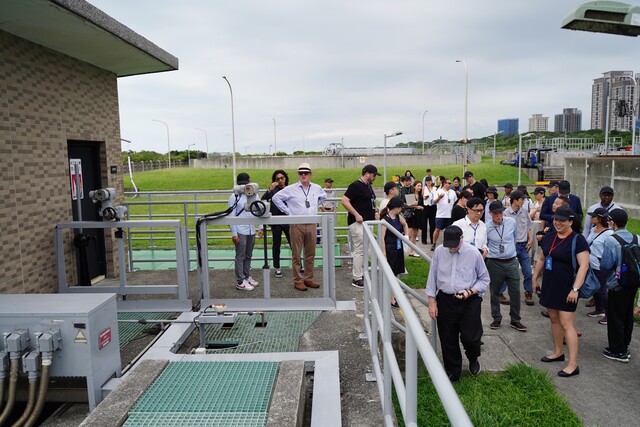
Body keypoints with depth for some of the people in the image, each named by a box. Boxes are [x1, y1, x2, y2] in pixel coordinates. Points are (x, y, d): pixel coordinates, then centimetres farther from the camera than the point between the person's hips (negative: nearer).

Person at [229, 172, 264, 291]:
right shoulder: (234, 197, -4)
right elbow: (232, 216, -7)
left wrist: (260, 227, 8)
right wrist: (234, 233, -11)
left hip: (251, 231, 5)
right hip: (240, 231, -5)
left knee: (248, 256, 15)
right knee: (240, 257, 0)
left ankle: (247, 276, 28)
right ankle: (240, 282, 6)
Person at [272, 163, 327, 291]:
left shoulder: (317, 188, 8)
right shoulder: (290, 189, -4)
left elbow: (323, 196, 28)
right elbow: (276, 198, 2)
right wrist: (287, 211, -1)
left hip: (312, 225, 4)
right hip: (296, 225, -4)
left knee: (310, 254, 10)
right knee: (296, 255, 1)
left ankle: (309, 279, 22)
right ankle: (298, 280, 10)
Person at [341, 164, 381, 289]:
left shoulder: (368, 186, 15)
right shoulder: (356, 185, -13)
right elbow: (345, 201, -21)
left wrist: (375, 211, 10)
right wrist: (356, 215, -23)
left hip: (367, 221, 10)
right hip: (358, 222, -10)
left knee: (363, 250, 15)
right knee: (359, 250, -6)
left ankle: (360, 274, 26)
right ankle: (357, 279, 1)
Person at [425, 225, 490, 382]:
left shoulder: (474, 253, -9)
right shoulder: (439, 251, -5)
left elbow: (484, 279, 3)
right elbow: (432, 277, 4)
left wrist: (470, 291, -13)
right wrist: (432, 302, 3)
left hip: (469, 302, -2)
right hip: (445, 301, 2)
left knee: (470, 337, -3)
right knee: (448, 340, 11)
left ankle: (473, 359, 35)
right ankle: (452, 373, 33)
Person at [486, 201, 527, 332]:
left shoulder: (512, 222, -4)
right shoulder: (486, 227, -12)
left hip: (511, 262, 2)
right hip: (494, 263, -2)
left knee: (515, 292, 6)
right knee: (495, 292, 11)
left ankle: (515, 320, 22)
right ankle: (496, 319, 27)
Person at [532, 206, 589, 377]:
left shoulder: (577, 240, -13)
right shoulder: (549, 237, 7)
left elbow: (584, 266, -18)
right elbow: (541, 259, 17)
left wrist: (575, 289, -23)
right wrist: (535, 278, 17)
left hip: (566, 289, -7)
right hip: (550, 286, 7)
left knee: (566, 324, -7)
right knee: (554, 319, 16)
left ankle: (573, 364, -1)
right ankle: (558, 352, 31)